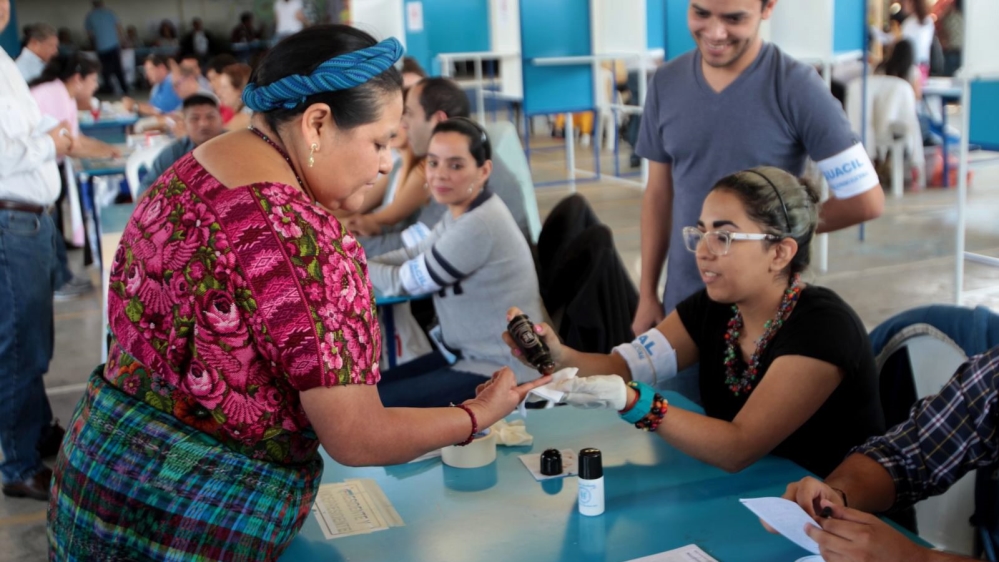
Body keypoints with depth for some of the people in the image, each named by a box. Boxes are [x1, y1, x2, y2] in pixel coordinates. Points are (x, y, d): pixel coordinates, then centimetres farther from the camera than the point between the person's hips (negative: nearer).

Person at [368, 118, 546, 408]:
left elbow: (405, 281, -15)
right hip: (471, 353, 10)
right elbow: (415, 254, 13)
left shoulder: (479, 226, -26)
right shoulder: (462, 210, 3)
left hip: (503, 372, -10)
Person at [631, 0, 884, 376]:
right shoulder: (666, 83, 0)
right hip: (683, 303, 4)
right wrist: (647, 294, 8)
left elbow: (866, 201, -12)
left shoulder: (795, 87, -14)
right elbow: (659, 194, 8)